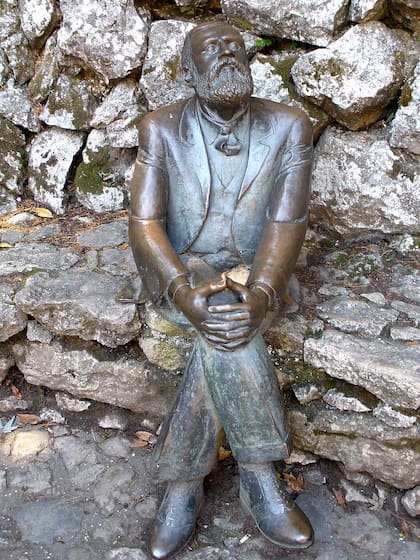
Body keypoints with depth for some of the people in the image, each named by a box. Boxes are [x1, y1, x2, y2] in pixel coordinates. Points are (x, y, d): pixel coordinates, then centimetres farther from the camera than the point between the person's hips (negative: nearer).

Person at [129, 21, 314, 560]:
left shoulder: (288, 127, -6)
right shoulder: (161, 129, -6)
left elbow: (287, 223, -12)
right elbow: (144, 223, -12)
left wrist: (260, 295, -31)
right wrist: (185, 293, -30)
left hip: (252, 273, 1)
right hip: (179, 272, 0)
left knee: (226, 329, -31)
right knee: (225, 331, -32)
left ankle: (183, 483, -12)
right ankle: (260, 479, -15)